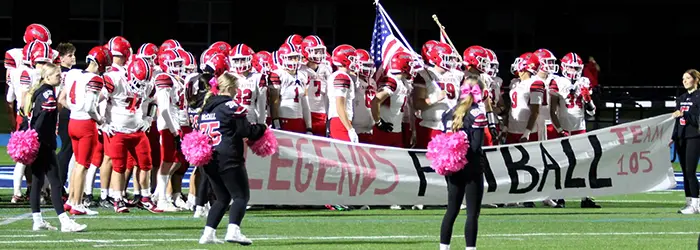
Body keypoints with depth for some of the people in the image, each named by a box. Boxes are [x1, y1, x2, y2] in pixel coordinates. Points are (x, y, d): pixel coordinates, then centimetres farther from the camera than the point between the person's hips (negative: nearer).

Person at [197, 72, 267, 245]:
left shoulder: (206, 107, 14)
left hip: (209, 161, 8)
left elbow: (200, 131, 19)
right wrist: (262, 128, 9)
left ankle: (208, 233, 8)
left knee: (222, 198, 18)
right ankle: (233, 230, -22)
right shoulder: (231, 107, -9)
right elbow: (247, 131, -9)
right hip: (228, 159, -8)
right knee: (241, 196, -4)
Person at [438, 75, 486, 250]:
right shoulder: (476, 114, -12)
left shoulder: (451, 112, 8)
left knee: (452, 210, 13)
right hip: (471, 168, -6)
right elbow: (476, 144, -17)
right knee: (473, 212, -3)